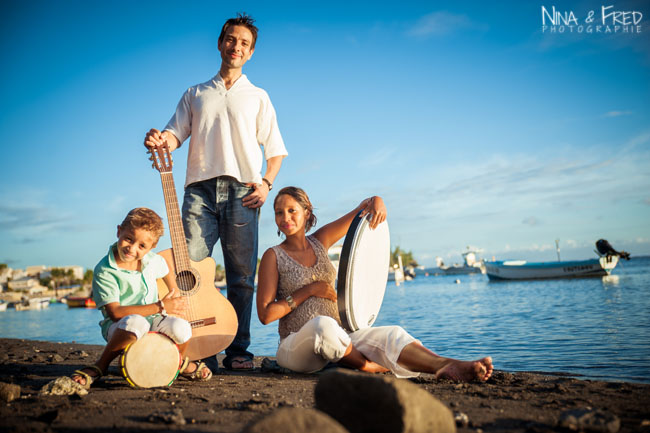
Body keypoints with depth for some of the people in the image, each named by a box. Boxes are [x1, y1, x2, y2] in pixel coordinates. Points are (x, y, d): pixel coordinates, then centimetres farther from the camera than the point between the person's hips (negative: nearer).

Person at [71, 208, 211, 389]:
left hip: (152, 321, 4)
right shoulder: (104, 271, -17)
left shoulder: (153, 260, 0)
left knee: (181, 327, -28)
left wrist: (175, 292, 14)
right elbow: (115, 312, -23)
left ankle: (179, 362, 8)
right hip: (119, 327, -4)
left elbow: (166, 272, 27)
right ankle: (99, 367, -15)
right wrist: (160, 307, -22)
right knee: (135, 322, -41)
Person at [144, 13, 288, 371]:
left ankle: (237, 351, 4)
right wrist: (160, 141, -13)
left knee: (241, 275, -3)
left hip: (241, 192, -1)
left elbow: (275, 149, 14)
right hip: (200, 188, 1)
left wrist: (266, 182, -3)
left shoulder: (257, 96, 19)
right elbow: (175, 134, 12)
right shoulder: (195, 94, 22)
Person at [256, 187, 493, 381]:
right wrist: (309, 290, -12)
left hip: (334, 340, 5)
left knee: (391, 335, -22)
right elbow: (265, 314, -10)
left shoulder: (319, 241, 8)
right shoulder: (273, 256, -4)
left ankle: (447, 366, -42)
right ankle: (367, 366, -19)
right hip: (296, 346, -4)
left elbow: (366, 205, 13)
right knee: (322, 325, -40)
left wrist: (377, 203, -12)